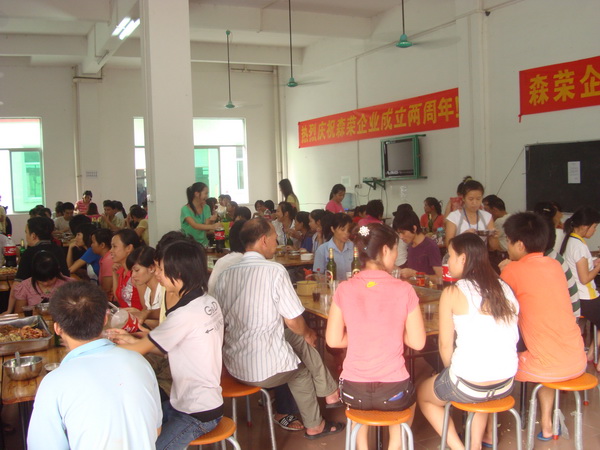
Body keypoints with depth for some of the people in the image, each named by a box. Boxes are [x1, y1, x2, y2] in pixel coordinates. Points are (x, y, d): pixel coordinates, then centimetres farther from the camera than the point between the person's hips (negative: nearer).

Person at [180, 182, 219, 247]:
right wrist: (212, 226, -37)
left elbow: (206, 228, 1)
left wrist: (210, 221, -19)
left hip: (203, 243, 4)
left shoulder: (206, 208, 4)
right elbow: (195, 225, -25)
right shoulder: (186, 209, -11)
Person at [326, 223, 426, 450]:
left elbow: (334, 340, -2)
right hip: (393, 392, -1)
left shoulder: (344, 289, -7)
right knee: (409, 395, 35)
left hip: (352, 392, 1)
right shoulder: (404, 290, -12)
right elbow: (417, 342, -6)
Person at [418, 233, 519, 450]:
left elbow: (445, 345, -8)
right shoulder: (504, 288, 3)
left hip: (468, 386, -5)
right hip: (506, 384, 6)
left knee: (423, 394, 25)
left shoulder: (453, 293, -11)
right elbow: (513, 336, 8)